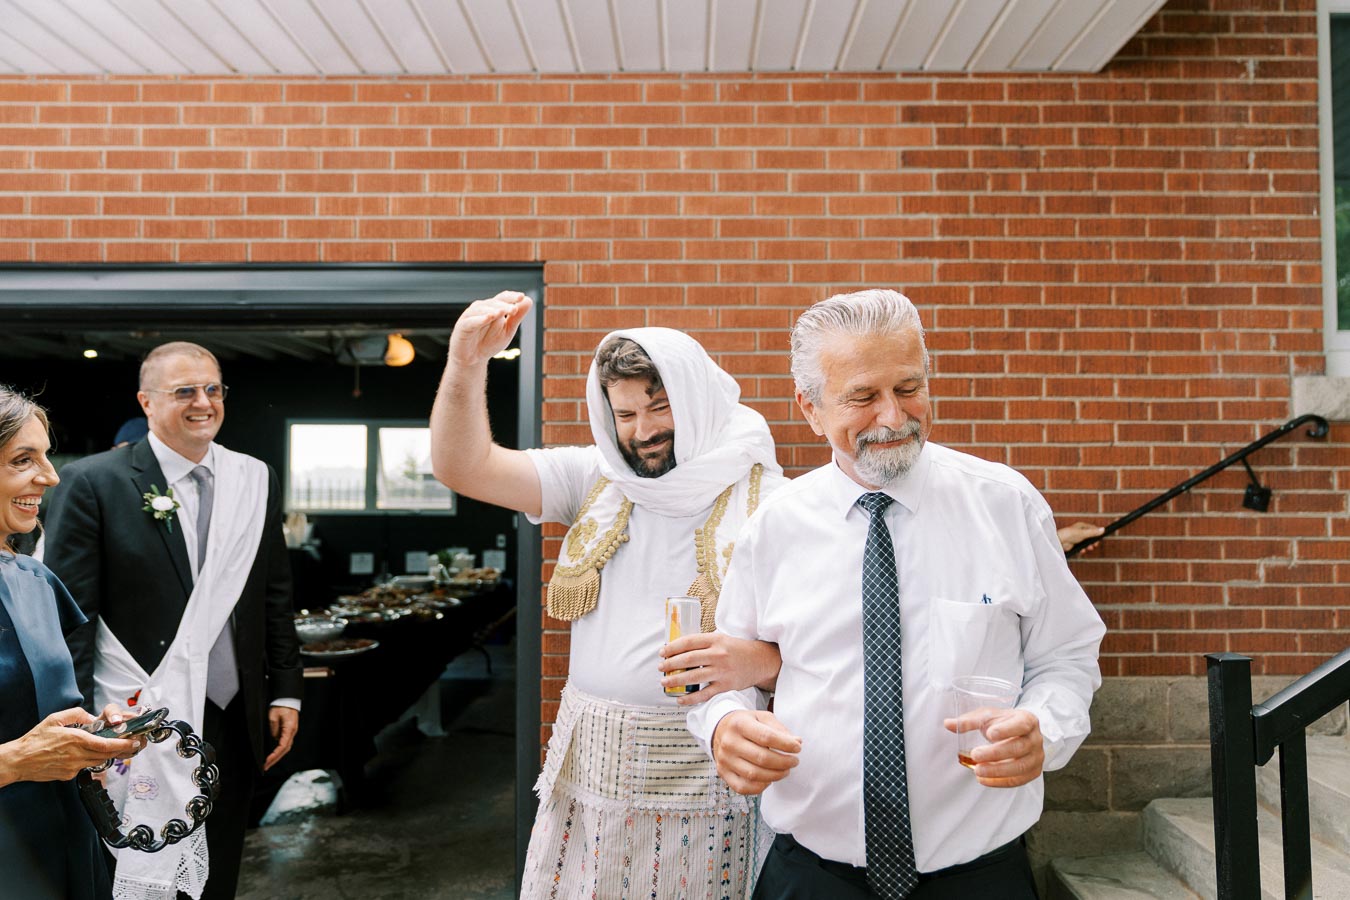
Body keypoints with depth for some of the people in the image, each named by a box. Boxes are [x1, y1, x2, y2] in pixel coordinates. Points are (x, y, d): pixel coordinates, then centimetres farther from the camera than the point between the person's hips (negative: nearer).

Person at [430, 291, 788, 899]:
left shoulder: (766, 501, -7)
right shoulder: (593, 479, 4)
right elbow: (462, 466, -2)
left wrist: (756, 661, -28)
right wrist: (466, 364, -18)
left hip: (704, 775, -3)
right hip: (588, 766, 4)